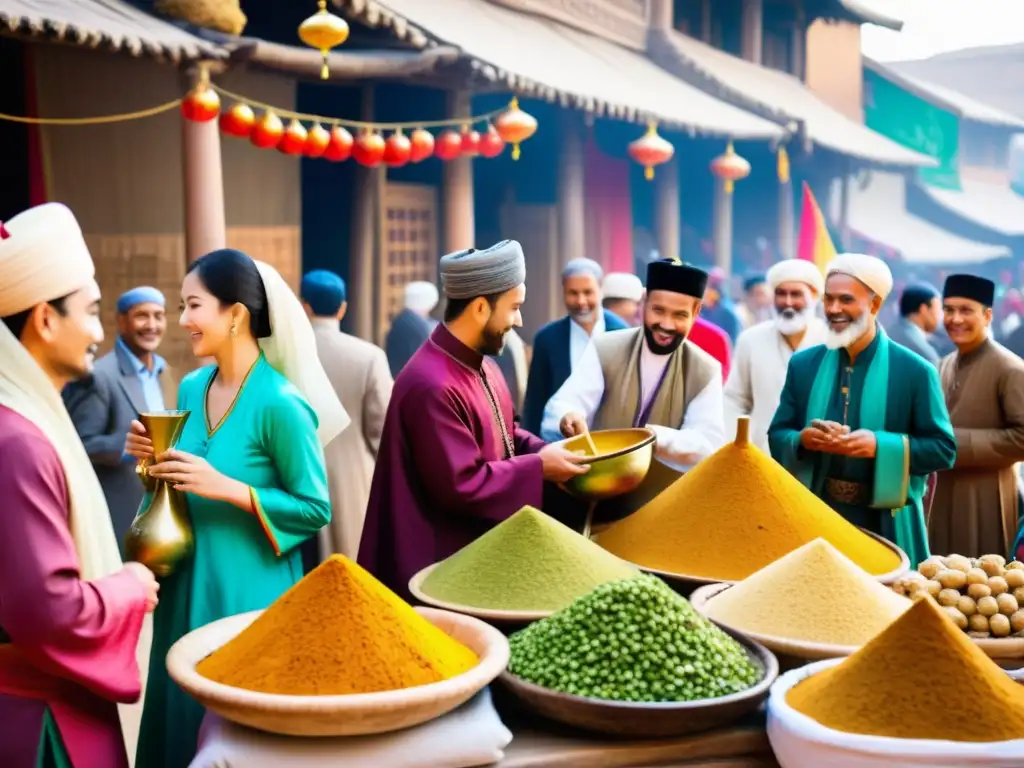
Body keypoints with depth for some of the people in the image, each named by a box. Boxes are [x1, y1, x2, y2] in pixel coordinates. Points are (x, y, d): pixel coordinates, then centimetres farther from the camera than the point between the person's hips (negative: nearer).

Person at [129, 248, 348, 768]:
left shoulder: (279, 404, -18)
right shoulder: (191, 389, 4)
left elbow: (316, 509, -14)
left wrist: (227, 488, -22)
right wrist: (156, 461, -5)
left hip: (249, 592, -7)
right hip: (187, 585, 7)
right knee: (184, 716, 19)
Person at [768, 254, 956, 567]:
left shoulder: (914, 371, -5)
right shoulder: (803, 364, 5)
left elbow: (943, 449, -5)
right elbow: (776, 437, 8)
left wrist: (880, 445, -20)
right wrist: (803, 439, -15)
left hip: (885, 525, -2)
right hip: (814, 518, 3)